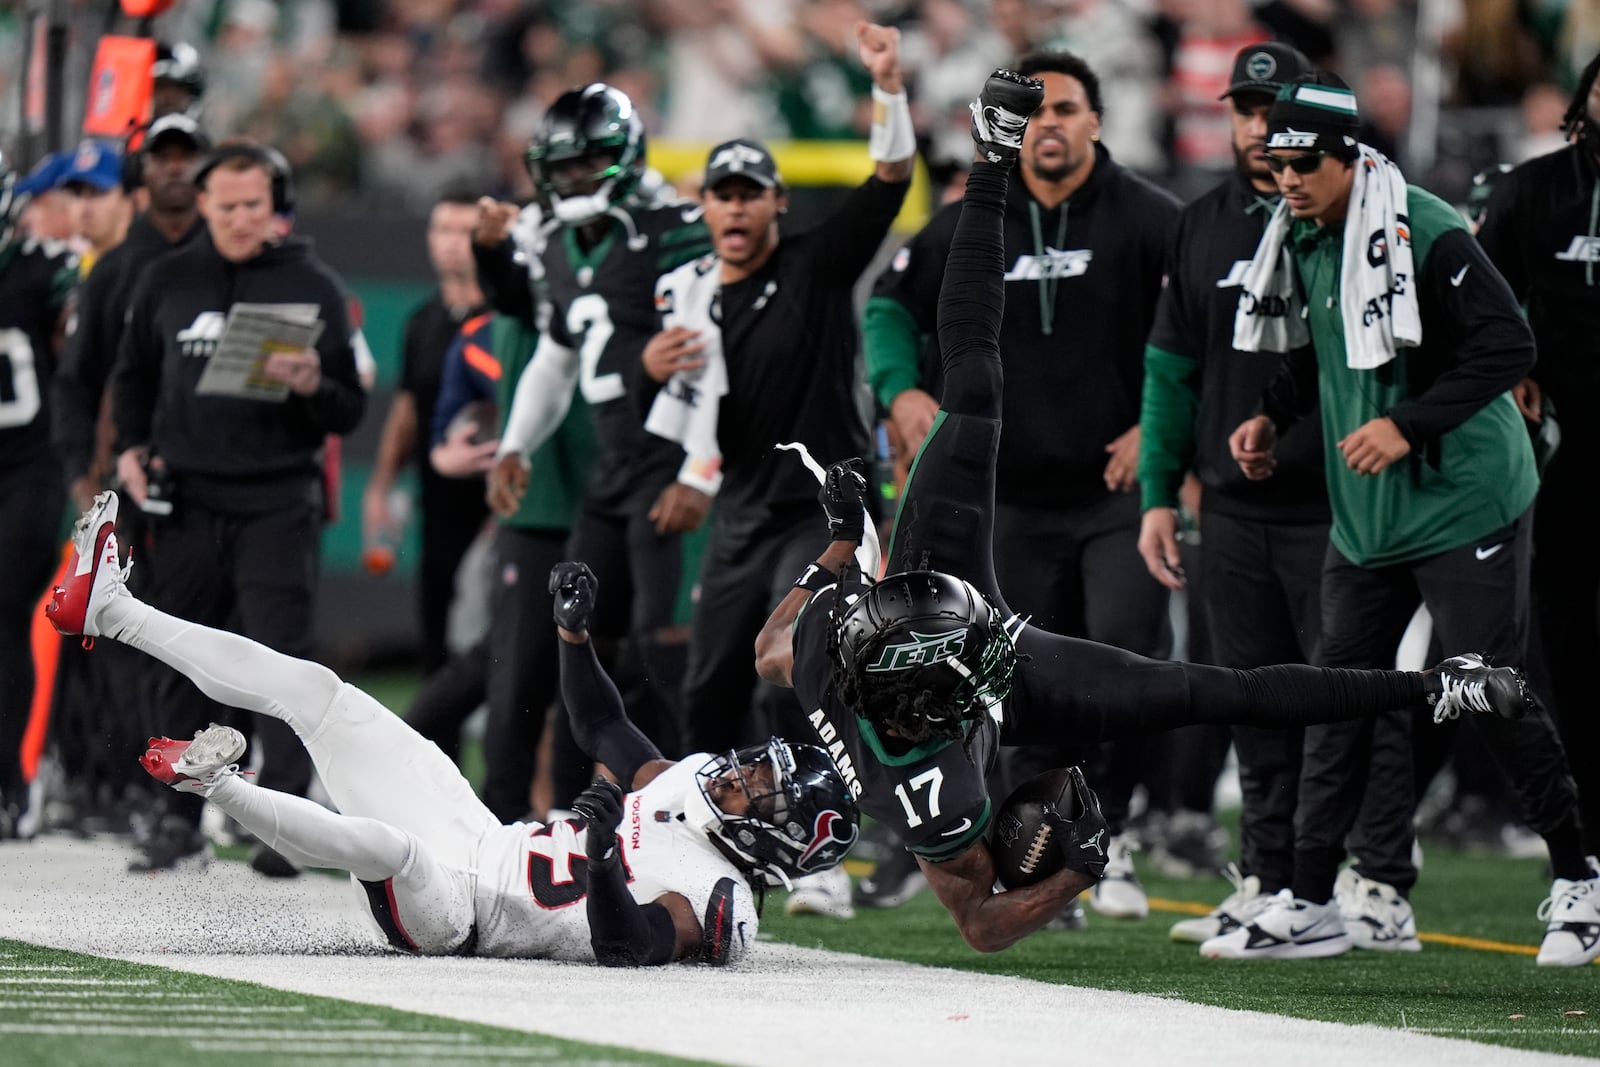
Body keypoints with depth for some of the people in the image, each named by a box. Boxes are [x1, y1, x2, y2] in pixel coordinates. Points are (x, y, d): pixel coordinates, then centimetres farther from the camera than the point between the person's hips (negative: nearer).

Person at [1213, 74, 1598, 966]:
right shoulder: (1303, 243, 8)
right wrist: (1275, 417, 9)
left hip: (1466, 507, -8)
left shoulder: (1426, 233, -18)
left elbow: (1509, 347, -21)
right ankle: (1311, 904, 11)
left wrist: (1409, 424, -26)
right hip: (1365, 517, 8)